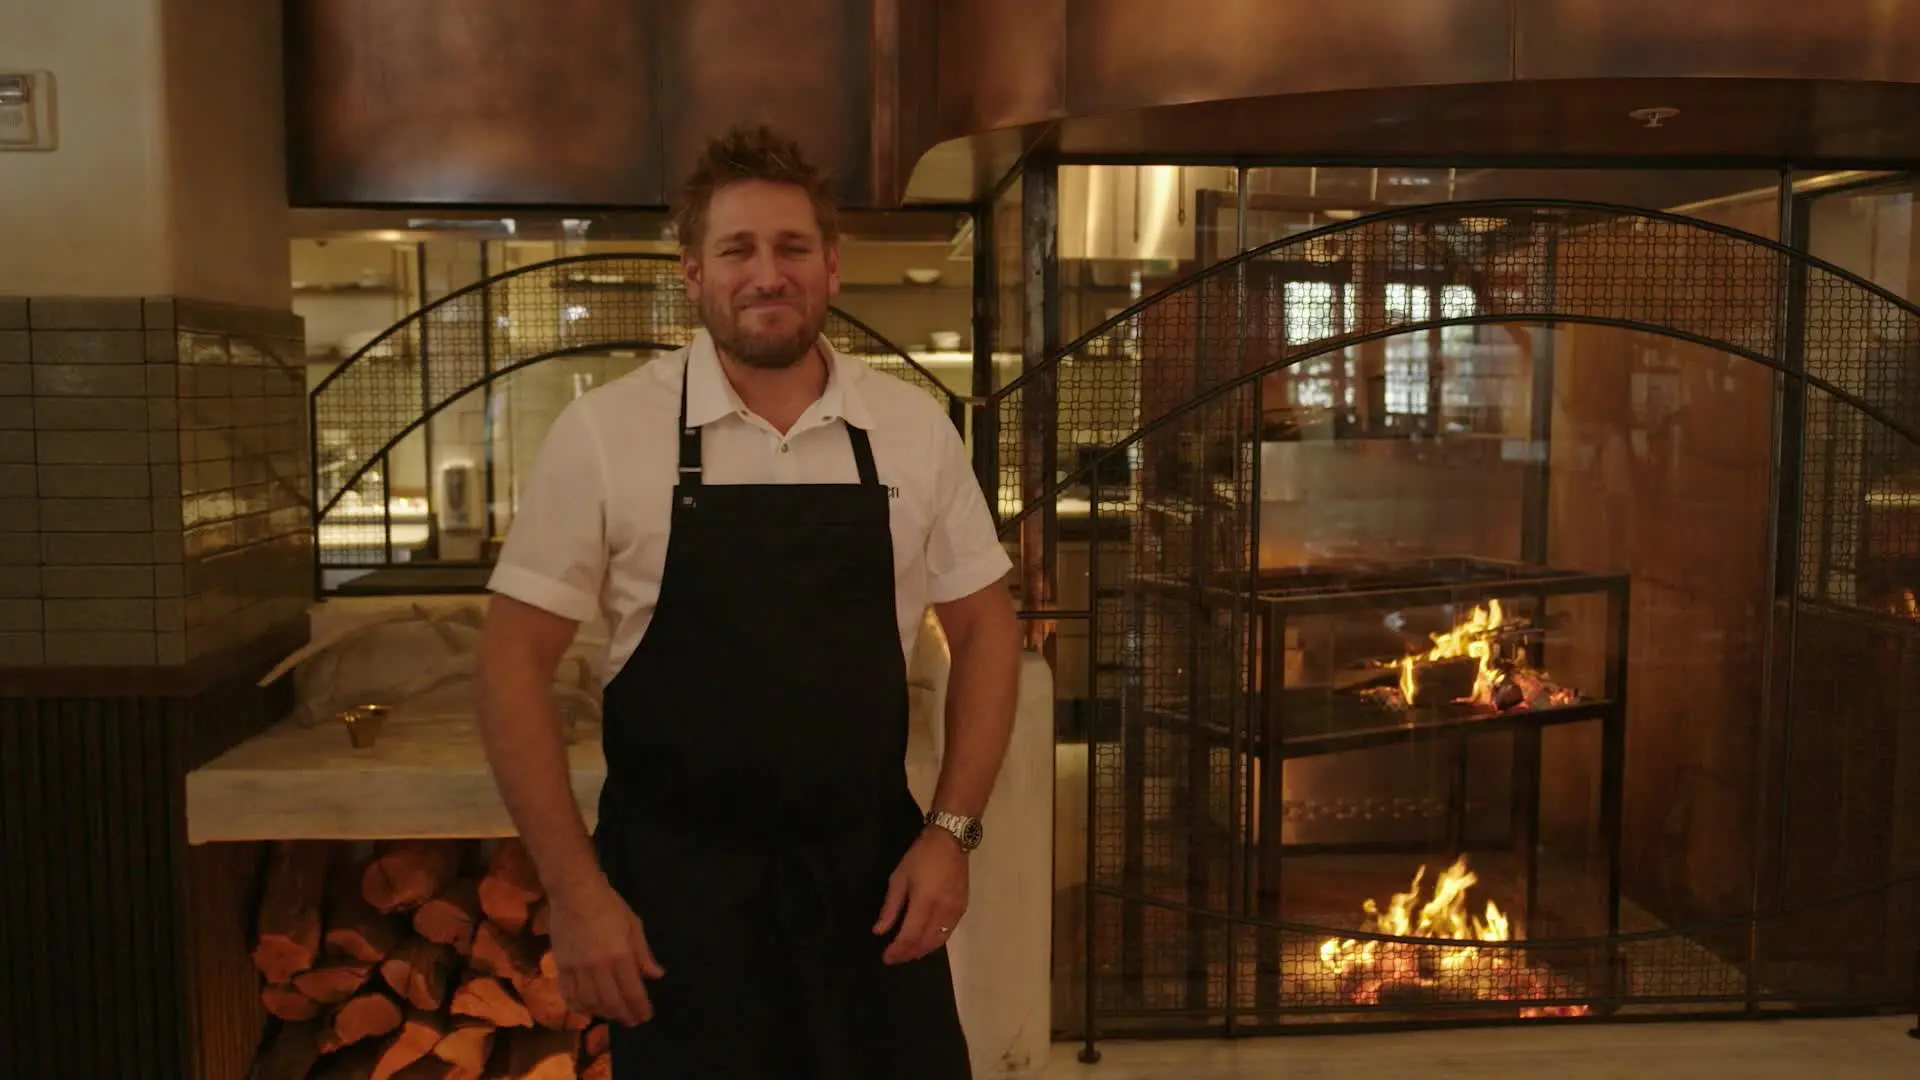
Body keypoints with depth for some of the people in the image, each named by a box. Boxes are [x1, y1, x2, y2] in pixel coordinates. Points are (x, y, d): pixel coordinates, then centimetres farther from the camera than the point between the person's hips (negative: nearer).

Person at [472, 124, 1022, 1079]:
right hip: (676, 891, -2)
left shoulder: (913, 427, -1)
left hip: (870, 877, 2)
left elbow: (984, 628, 6)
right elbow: (514, 661, -5)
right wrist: (575, 889, -8)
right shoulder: (603, 433, -9)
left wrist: (951, 831, -2)